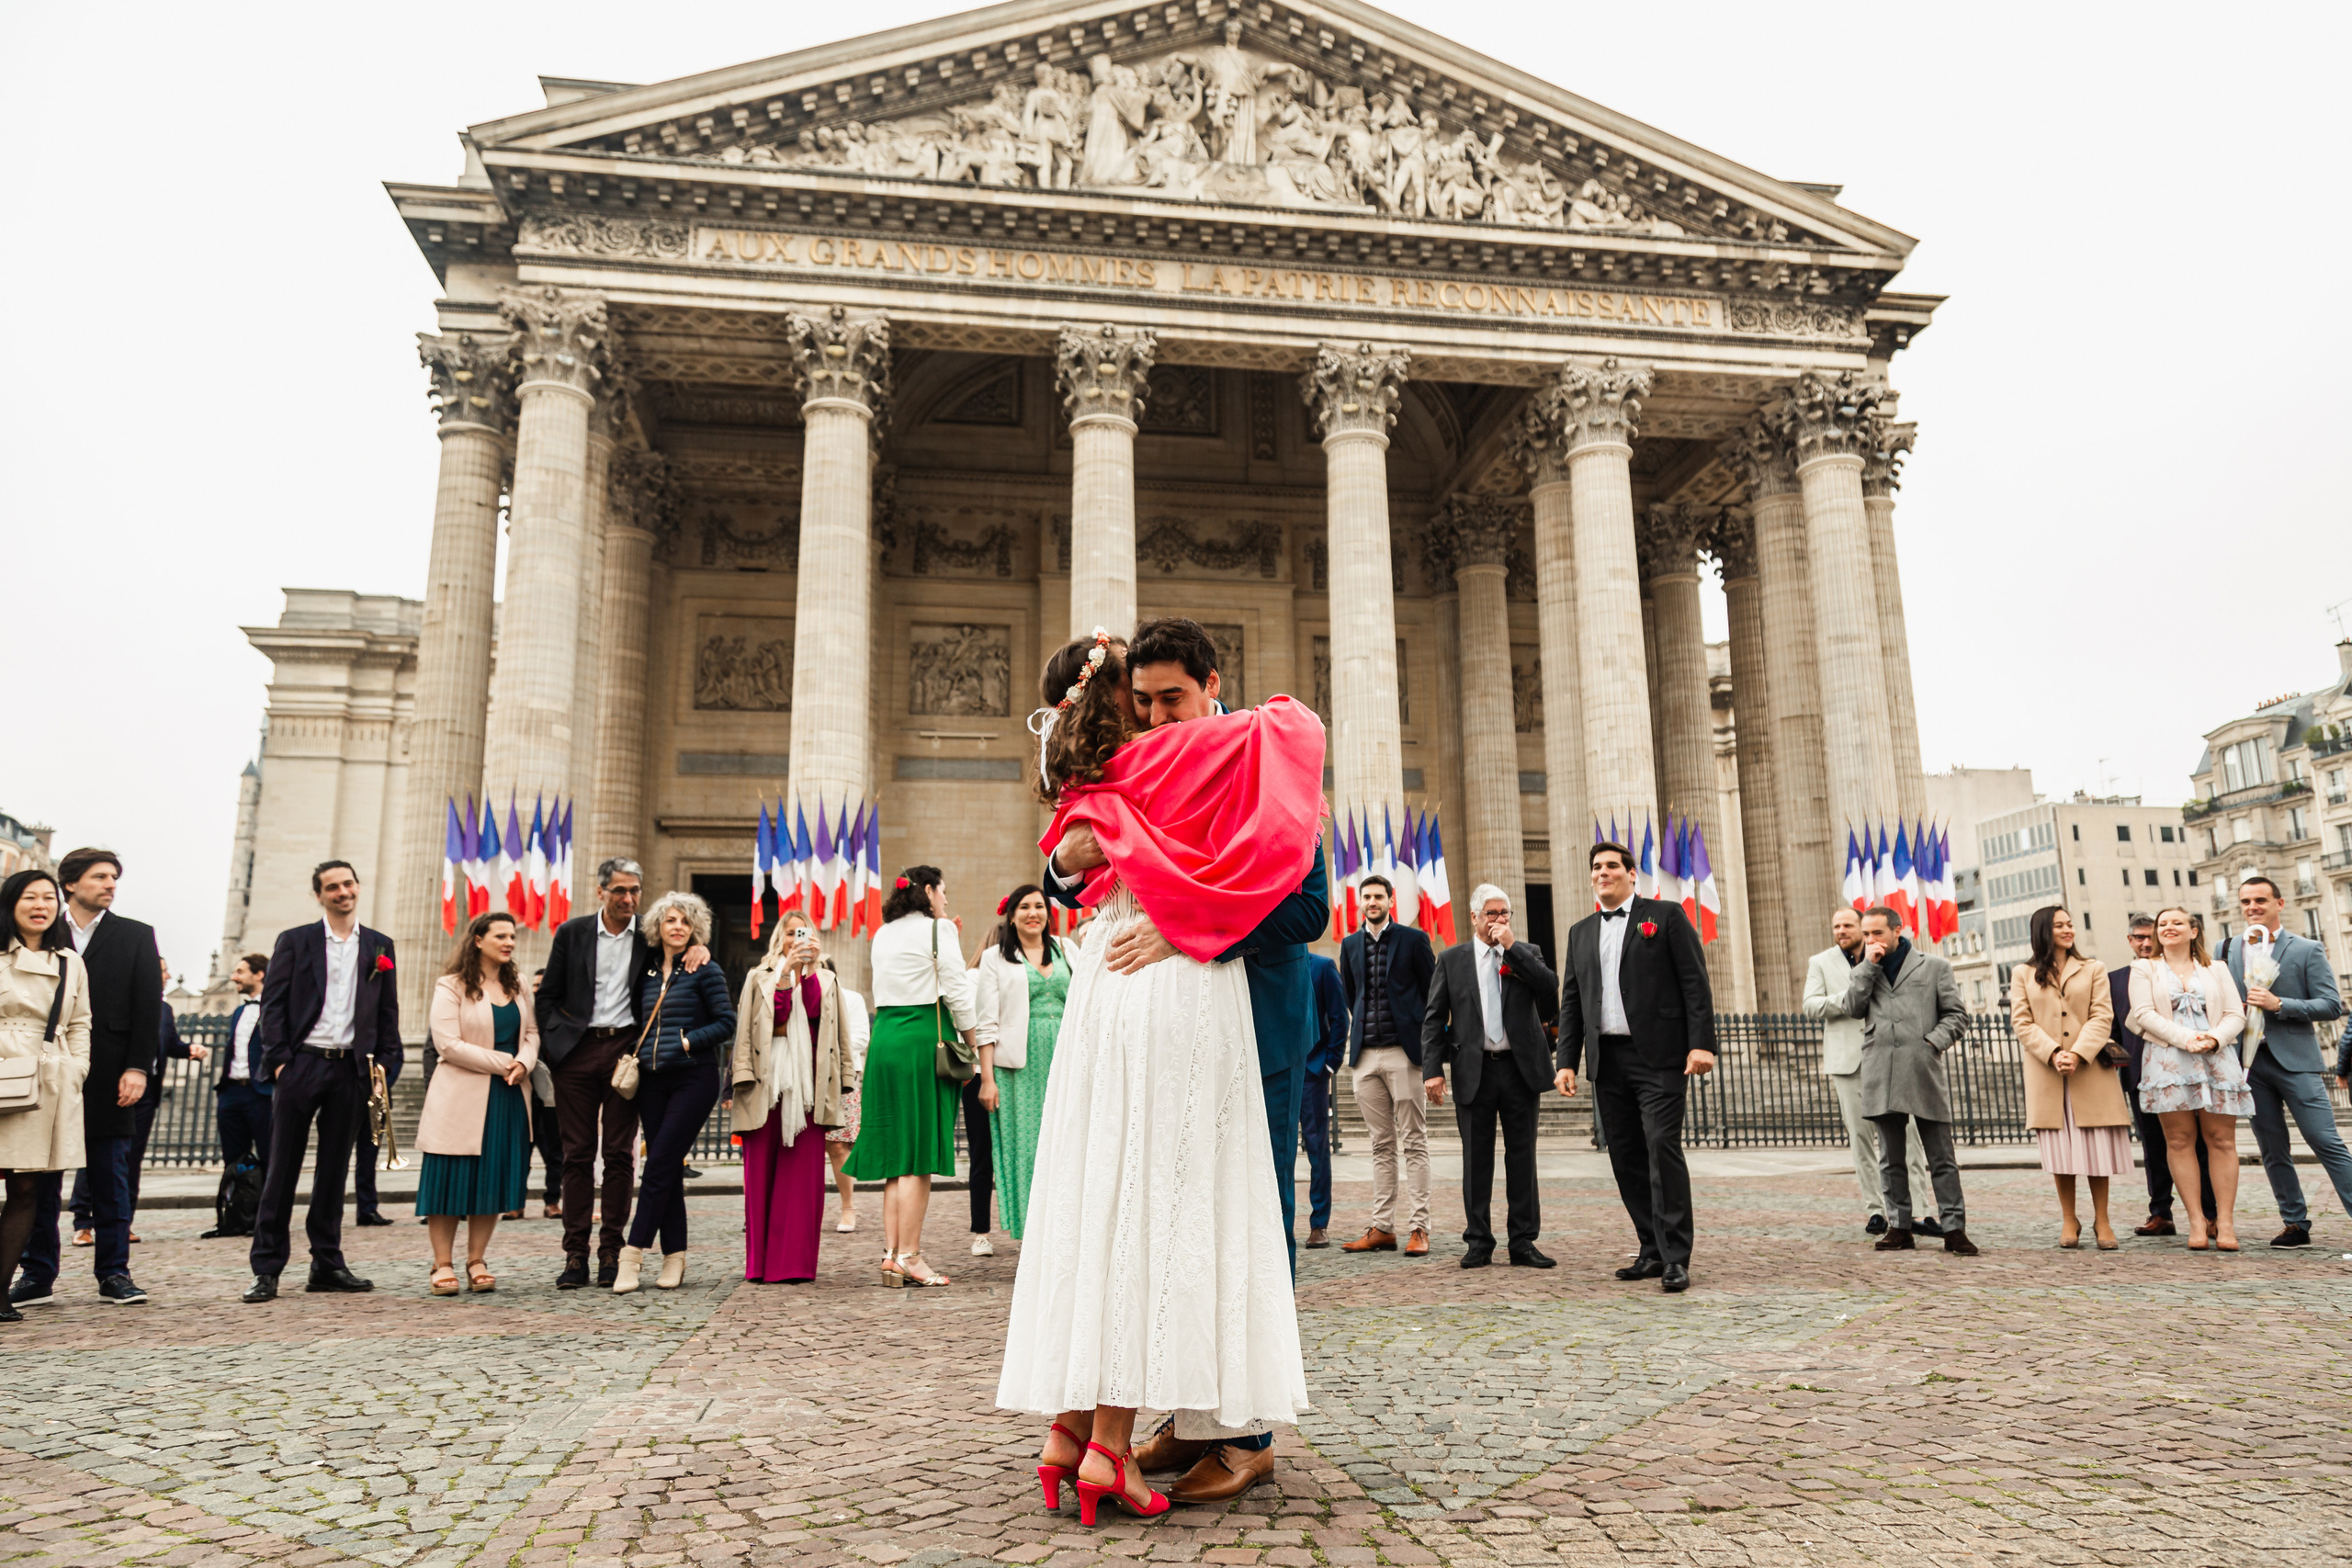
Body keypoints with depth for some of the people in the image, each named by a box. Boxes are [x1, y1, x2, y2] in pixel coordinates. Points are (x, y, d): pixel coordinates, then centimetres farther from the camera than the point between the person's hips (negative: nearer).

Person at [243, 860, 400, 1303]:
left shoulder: (379, 947, 11)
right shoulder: (294, 941, 5)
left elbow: (388, 1012, 12)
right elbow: (272, 1003, 1)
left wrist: (384, 1062, 2)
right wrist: (278, 1059, -9)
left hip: (350, 1068, 2)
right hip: (301, 1065, -2)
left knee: (335, 1168, 8)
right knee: (283, 1167, 0)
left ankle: (327, 1265, 15)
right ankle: (266, 1269, 6)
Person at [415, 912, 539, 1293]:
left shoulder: (519, 986, 14)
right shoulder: (451, 986, -4)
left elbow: (531, 1033, 14)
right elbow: (448, 1044, -12)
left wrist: (523, 1063, -8)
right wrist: (503, 1064, -15)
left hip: (509, 1098, 5)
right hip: (462, 1097, -5)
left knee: (493, 1179, 6)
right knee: (452, 1180, -1)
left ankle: (477, 1262, 14)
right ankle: (442, 1265, 8)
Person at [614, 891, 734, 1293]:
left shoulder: (705, 970, -3)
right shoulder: (646, 970, 12)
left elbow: (726, 1022, -6)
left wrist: (687, 1041, -13)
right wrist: (636, 1052, 5)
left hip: (694, 1077, -5)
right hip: (652, 1079, 5)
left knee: (660, 1165, -9)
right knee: (668, 1169, 6)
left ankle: (633, 1254, -5)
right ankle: (674, 1257, 11)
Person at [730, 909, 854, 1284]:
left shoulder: (825, 979, 16)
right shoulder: (760, 977, 14)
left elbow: (814, 1011, -3)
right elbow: (774, 1013, -2)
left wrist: (808, 969, -12)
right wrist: (787, 969, -10)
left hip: (807, 1084, 0)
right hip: (767, 1082, 0)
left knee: (803, 1175, -4)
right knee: (762, 1172, 0)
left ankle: (796, 1262, -1)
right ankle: (761, 1263, 6)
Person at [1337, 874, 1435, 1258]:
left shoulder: (1413, 939, 1)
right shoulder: (1350, 945, 13)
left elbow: (1433, 993, 4)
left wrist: (1427, 1042, 3)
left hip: (1403, 1052, -4)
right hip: (1365, 1055, 4)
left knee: (1413, 1144, -2)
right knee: (1382, 1145, 8)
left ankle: (1418, 1228, 0)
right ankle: (1382, 1227, 10)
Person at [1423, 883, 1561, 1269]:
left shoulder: (1528, 953, 9)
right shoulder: (1452, 959, 6)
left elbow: (1551, 986, -11)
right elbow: (1433, 1019, 4)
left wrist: (1512, 946, -11)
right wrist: (1433, 1070, -6)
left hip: (1520, 1067, 1)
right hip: (1474, 1071, -1)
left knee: (1522, 1155, 5)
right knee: (1476, 1158, 4)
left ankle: (1523, 1240, 14)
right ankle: (1479, 1241, 13)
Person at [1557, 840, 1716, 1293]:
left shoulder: (1666, 915, 4)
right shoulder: (1581, 933, 17)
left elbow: (1695, 983, -3)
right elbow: (1571, 1002, 15)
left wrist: (1702, 1043, -12)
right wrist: (1567, 1061, 7)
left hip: (1659, 1056, -5)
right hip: (1607, 1060, 5)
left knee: (1663, 1149, -11)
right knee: (1626, 1158, 6)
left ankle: (1676, 1259, -7)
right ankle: (1652, 1251, 15)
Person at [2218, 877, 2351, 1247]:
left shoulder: (2307, 950, 1)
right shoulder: (2227, 949, 10)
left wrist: (2278, 1004, -15)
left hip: (2295, 1061, -4)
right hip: (2250, 1061, 4)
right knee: (2272, 1150, 8)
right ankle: (2295, 1224, 16)